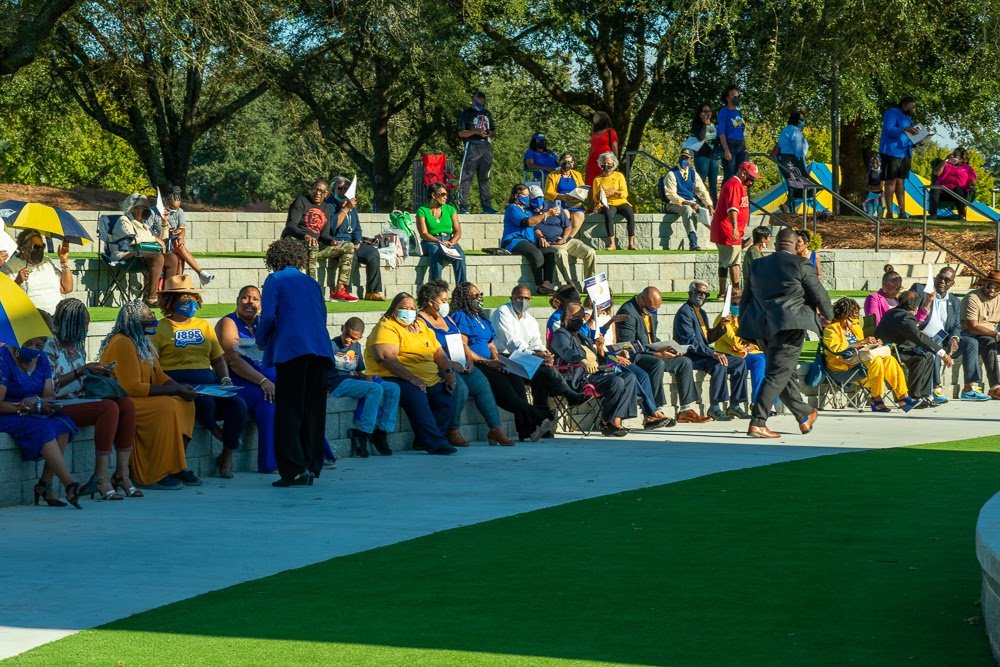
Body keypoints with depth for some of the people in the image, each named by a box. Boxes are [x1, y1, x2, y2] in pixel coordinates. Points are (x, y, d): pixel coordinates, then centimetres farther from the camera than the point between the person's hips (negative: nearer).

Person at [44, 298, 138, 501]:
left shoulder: (77, 345, 19)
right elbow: (50, 385, -13)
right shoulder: (51, 346, -6)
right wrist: (81, 371, -14)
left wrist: (97, 373, 5)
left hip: (81, 400, 8)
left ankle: (122, 472, -21)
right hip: (61, 406, -8)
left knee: (127, 404, -18)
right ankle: (101, 478, -33)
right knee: (109, 407, -32)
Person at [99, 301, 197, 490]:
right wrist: (175, 390, -22)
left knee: (185, 403, 0)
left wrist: (181, 388, -6)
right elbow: (132, 387, -25)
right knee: (167, 407, -28)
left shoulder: (142, 343, 14)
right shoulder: (123, 344, -19)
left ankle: (177, 467, 0)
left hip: (137, 398, 10)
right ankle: (155, 476, -24)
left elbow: (159, 376, 16)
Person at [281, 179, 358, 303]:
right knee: (312, 246, -41)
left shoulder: (327, 209, 18)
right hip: (294, 241, -7)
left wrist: (331, 240, -9)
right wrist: (306, 236, -33)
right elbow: (291, 225, -14)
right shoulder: (301, 201, -1)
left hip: (315, 245, 7)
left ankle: (339, 289, -15)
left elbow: (324, 235, 16)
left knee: (348, 247, -3)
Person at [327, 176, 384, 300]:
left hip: (351, 242, 7)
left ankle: (372, 292, -13)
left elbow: (357, 228, 26)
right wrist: (346, 209, -17)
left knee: (373, 253, -15)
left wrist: (358, 241, 6)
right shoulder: (330, 205, -3)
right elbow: (333, 225, -19)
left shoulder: (352, 206, 20)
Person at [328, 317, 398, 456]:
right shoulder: (332, 345, 1)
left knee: (393, 389, -6)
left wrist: (367, 377, 6)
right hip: (338, 382, -8)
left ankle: (381, 432, -10)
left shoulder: (356, 347, 23)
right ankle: (361, 434, -27)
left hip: (355, 380, 8)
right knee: (376, 389, -31)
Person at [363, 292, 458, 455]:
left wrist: (449, 371, 3)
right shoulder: (386, 327, -3)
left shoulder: (421, 326, 22)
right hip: (394, 379, -8)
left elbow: (438, 352, 22)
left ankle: (425, 441, -7)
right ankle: (435, 443, -36)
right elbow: (386, 358, -18)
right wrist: (411, 378, -25)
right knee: (416, 395, -34)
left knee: (447, 397, -14)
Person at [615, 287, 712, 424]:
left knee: (685, 362, -2)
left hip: (652, 353, 10)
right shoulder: (628, 312, -17)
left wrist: (665, 349, 1)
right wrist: (655, 352, -25)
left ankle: (686, 410, -4)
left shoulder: (651, 311, 12)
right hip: (633, 357, -10)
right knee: (658, 363, -36)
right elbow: (628, 345, -22)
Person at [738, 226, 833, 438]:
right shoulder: (800, 265, -4)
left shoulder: (757, 266, 13)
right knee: (778, 374, -8)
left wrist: (744, 326, 27)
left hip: (762, 326, 7)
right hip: (789, 326, -7)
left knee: (787, 372, 18)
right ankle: (757, 423, -17)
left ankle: (804, 416, 31)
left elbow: (745, 299, 18)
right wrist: (828, 315, 18)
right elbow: (819, 295, -1)